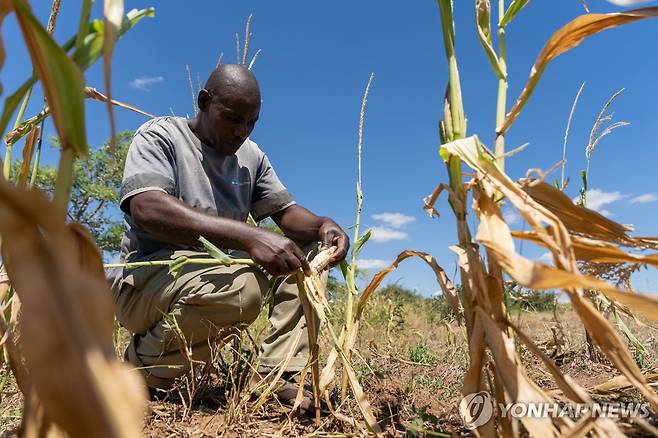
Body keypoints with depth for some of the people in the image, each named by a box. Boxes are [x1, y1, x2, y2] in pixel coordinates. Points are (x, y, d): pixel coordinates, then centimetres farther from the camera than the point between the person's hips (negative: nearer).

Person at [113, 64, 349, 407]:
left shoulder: (252, 156, 11)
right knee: (241, 287, -36)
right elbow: (146, 209, -26)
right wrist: (250, 237, -38)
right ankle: (140, 366, -7)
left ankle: (280, 376, -13)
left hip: (220, 271, 7)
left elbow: (285, 211, 7)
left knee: (311, 246, -3)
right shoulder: (160, 135, -8)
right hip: (149, 281, -6)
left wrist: (322, 225, -18)